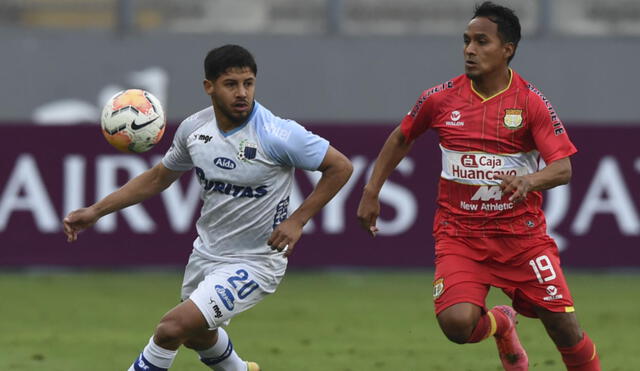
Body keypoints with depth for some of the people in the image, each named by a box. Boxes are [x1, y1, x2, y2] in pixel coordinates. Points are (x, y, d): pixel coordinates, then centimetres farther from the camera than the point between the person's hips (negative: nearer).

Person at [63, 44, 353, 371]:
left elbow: (340, 167, -15)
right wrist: (96, 210, 5)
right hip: (205, 254, 7)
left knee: (173, 328, -22)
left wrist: (297, 221, -21)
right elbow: (159, 177, 11)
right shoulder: (194, 128, -7)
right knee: (196, 335, 30)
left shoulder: (277, 134, -24)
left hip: (253, 264, -7)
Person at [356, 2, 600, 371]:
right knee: (456, 322, -21)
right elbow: (401, 139, 17)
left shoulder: (531, 102, -7)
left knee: (565, 328, -5)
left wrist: (529, 181, -35)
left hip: (522, 234, -1)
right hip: (459, 234, 1)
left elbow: (563, 168, -14)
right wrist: (371, 194, 12)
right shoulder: (440, 99, -1)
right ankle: (500, 324, 16)